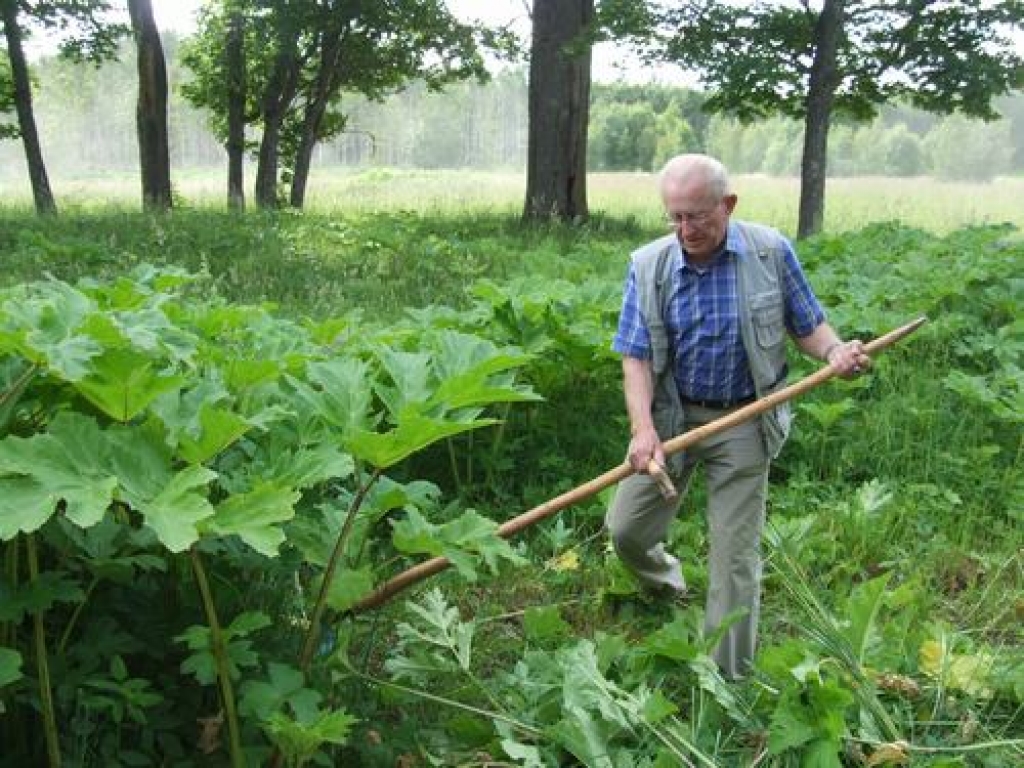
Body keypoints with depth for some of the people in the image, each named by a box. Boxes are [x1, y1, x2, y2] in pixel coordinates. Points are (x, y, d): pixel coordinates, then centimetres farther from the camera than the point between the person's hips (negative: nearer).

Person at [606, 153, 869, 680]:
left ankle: (729, 678, 19)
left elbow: (806, 325, 1)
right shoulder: (648, 266, -7)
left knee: (735, 554, 3)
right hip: (671, 417, 2)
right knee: (626, 529, 8)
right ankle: (667, 588, 43)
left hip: (744, 424, -2)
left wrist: (835, 351, -22)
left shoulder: (772, 253, -8)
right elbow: (636, 357, -11)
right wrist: (642, 428, -25)